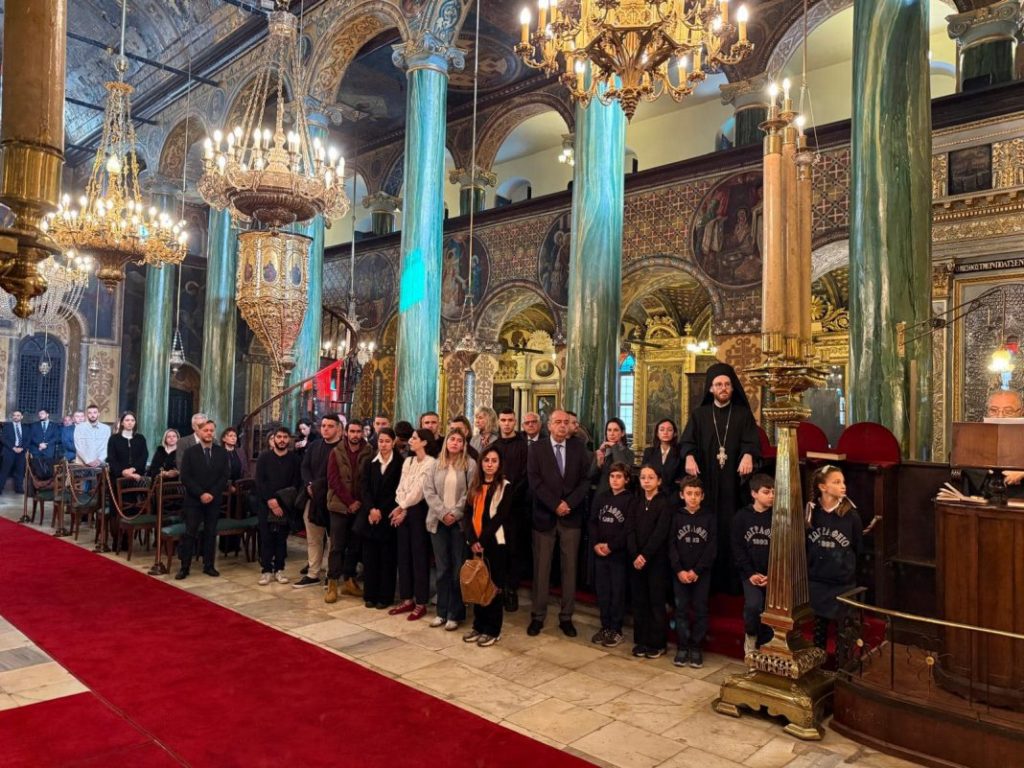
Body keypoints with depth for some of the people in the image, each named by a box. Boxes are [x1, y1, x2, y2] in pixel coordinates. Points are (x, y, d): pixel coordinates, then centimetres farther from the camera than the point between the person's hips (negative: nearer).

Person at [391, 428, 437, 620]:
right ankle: (407, 599, 20)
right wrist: (401, 508, -5)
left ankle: (421, 603, 8)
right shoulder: (408, 461, 12)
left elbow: (419, 490, -15)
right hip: (403, 511, 7)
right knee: (404, 554, 10)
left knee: (419, 555, -1)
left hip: (419, 511, -7)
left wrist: (402, 507, -9)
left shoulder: (431, 463, -11)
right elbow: (401, 487, 8)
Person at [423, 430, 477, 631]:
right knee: (442, 568, 8)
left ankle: (455, 614, 11)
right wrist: (443, 513, -10)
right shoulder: (436, 465, 9)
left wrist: (455, 513, -13)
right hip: (438, 521, 3)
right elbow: (428, 490, 1)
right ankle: (442, 612, 17)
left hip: (460, 521, -3)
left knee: (458, 568, 2)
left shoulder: (470, 464, 0)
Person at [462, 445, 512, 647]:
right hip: (475, 543, 5)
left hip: (495, 542, -4)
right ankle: (478, 625, 21)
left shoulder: (505, 486, -3)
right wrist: (472, 539, -9)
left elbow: (501, 516, -12)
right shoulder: (475, 485, 11)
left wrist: (483, 540, -16)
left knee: (494, 586, 1)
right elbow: (467, 514, 5)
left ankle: (493, 630, 10)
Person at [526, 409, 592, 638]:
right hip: (544, 515, -1)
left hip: (572, 515, 1)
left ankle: (566, 617, 15)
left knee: (570, 567, 5)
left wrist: (569, 503, -12)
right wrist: (555, 505, -13)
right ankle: (538, 616, 14)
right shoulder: (537, 449, 1)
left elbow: (586, 479, 0)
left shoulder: (579, 447, 6)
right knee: (541, 568, 4)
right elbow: (535, 481, -7)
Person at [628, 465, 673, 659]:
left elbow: (660, 533, -13)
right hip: (636, 559, 4)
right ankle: (641, 640, 18)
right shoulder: (636, 502, 10)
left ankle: (657, 644, 11)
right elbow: (630, 529, 1)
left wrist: (645, 555, -17)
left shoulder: (665, 503, -4)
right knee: (639, 600, 8)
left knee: (656, 601, 1)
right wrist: (635, 555, -12)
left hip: (656, 559, -4)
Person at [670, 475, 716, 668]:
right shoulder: (676, 516, 0)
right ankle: (682, 646, 13)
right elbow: (671, 545, -1)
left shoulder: (710, 517, -2)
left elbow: (712, 547, -5)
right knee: (681, 609, 4)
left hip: (702, 572, 0)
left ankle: (696, 647, 14)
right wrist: (679, 570, -11)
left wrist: (696, 570, -10)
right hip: (680, 572, 1)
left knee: (700, 609, 3)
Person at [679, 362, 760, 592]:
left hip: (733, 482, 0)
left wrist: (748, 455, -27)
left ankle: (731, 580, 6)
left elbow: (752, 440, -4)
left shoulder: (743, 414, 8)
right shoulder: (699, 414, 9)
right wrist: (689, 456, -23)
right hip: (705, 482, 0)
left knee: (731, 528, -1)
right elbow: (687, 440, -1)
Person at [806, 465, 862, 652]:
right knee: (819, 621, 15)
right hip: (817, 580, 2)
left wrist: (846, 565, 2)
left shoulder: (850, 514, -10)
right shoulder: (811, 511, -5)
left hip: (844, 581, -1)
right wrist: (811, 566, 3)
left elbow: (858, 548, -1)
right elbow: (803, 545, 3)